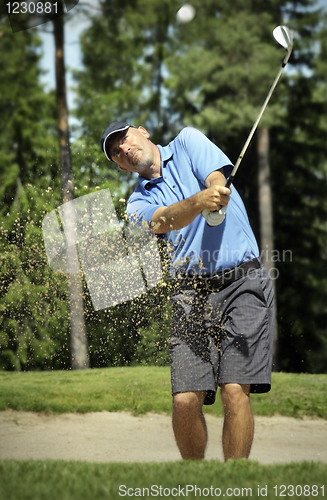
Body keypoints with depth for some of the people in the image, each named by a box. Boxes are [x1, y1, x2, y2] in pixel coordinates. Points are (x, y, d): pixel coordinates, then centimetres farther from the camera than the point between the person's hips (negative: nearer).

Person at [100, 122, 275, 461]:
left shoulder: (188, 141, 11)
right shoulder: (139, 204, 13)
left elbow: (217, 181, -8)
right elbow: (165, 220, -11)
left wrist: (216, 198, -33)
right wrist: (199, 200, -34)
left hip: (243, 282, -2)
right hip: (191, 292, 3)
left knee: (235, 390, -16)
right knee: (185, 399, -9)